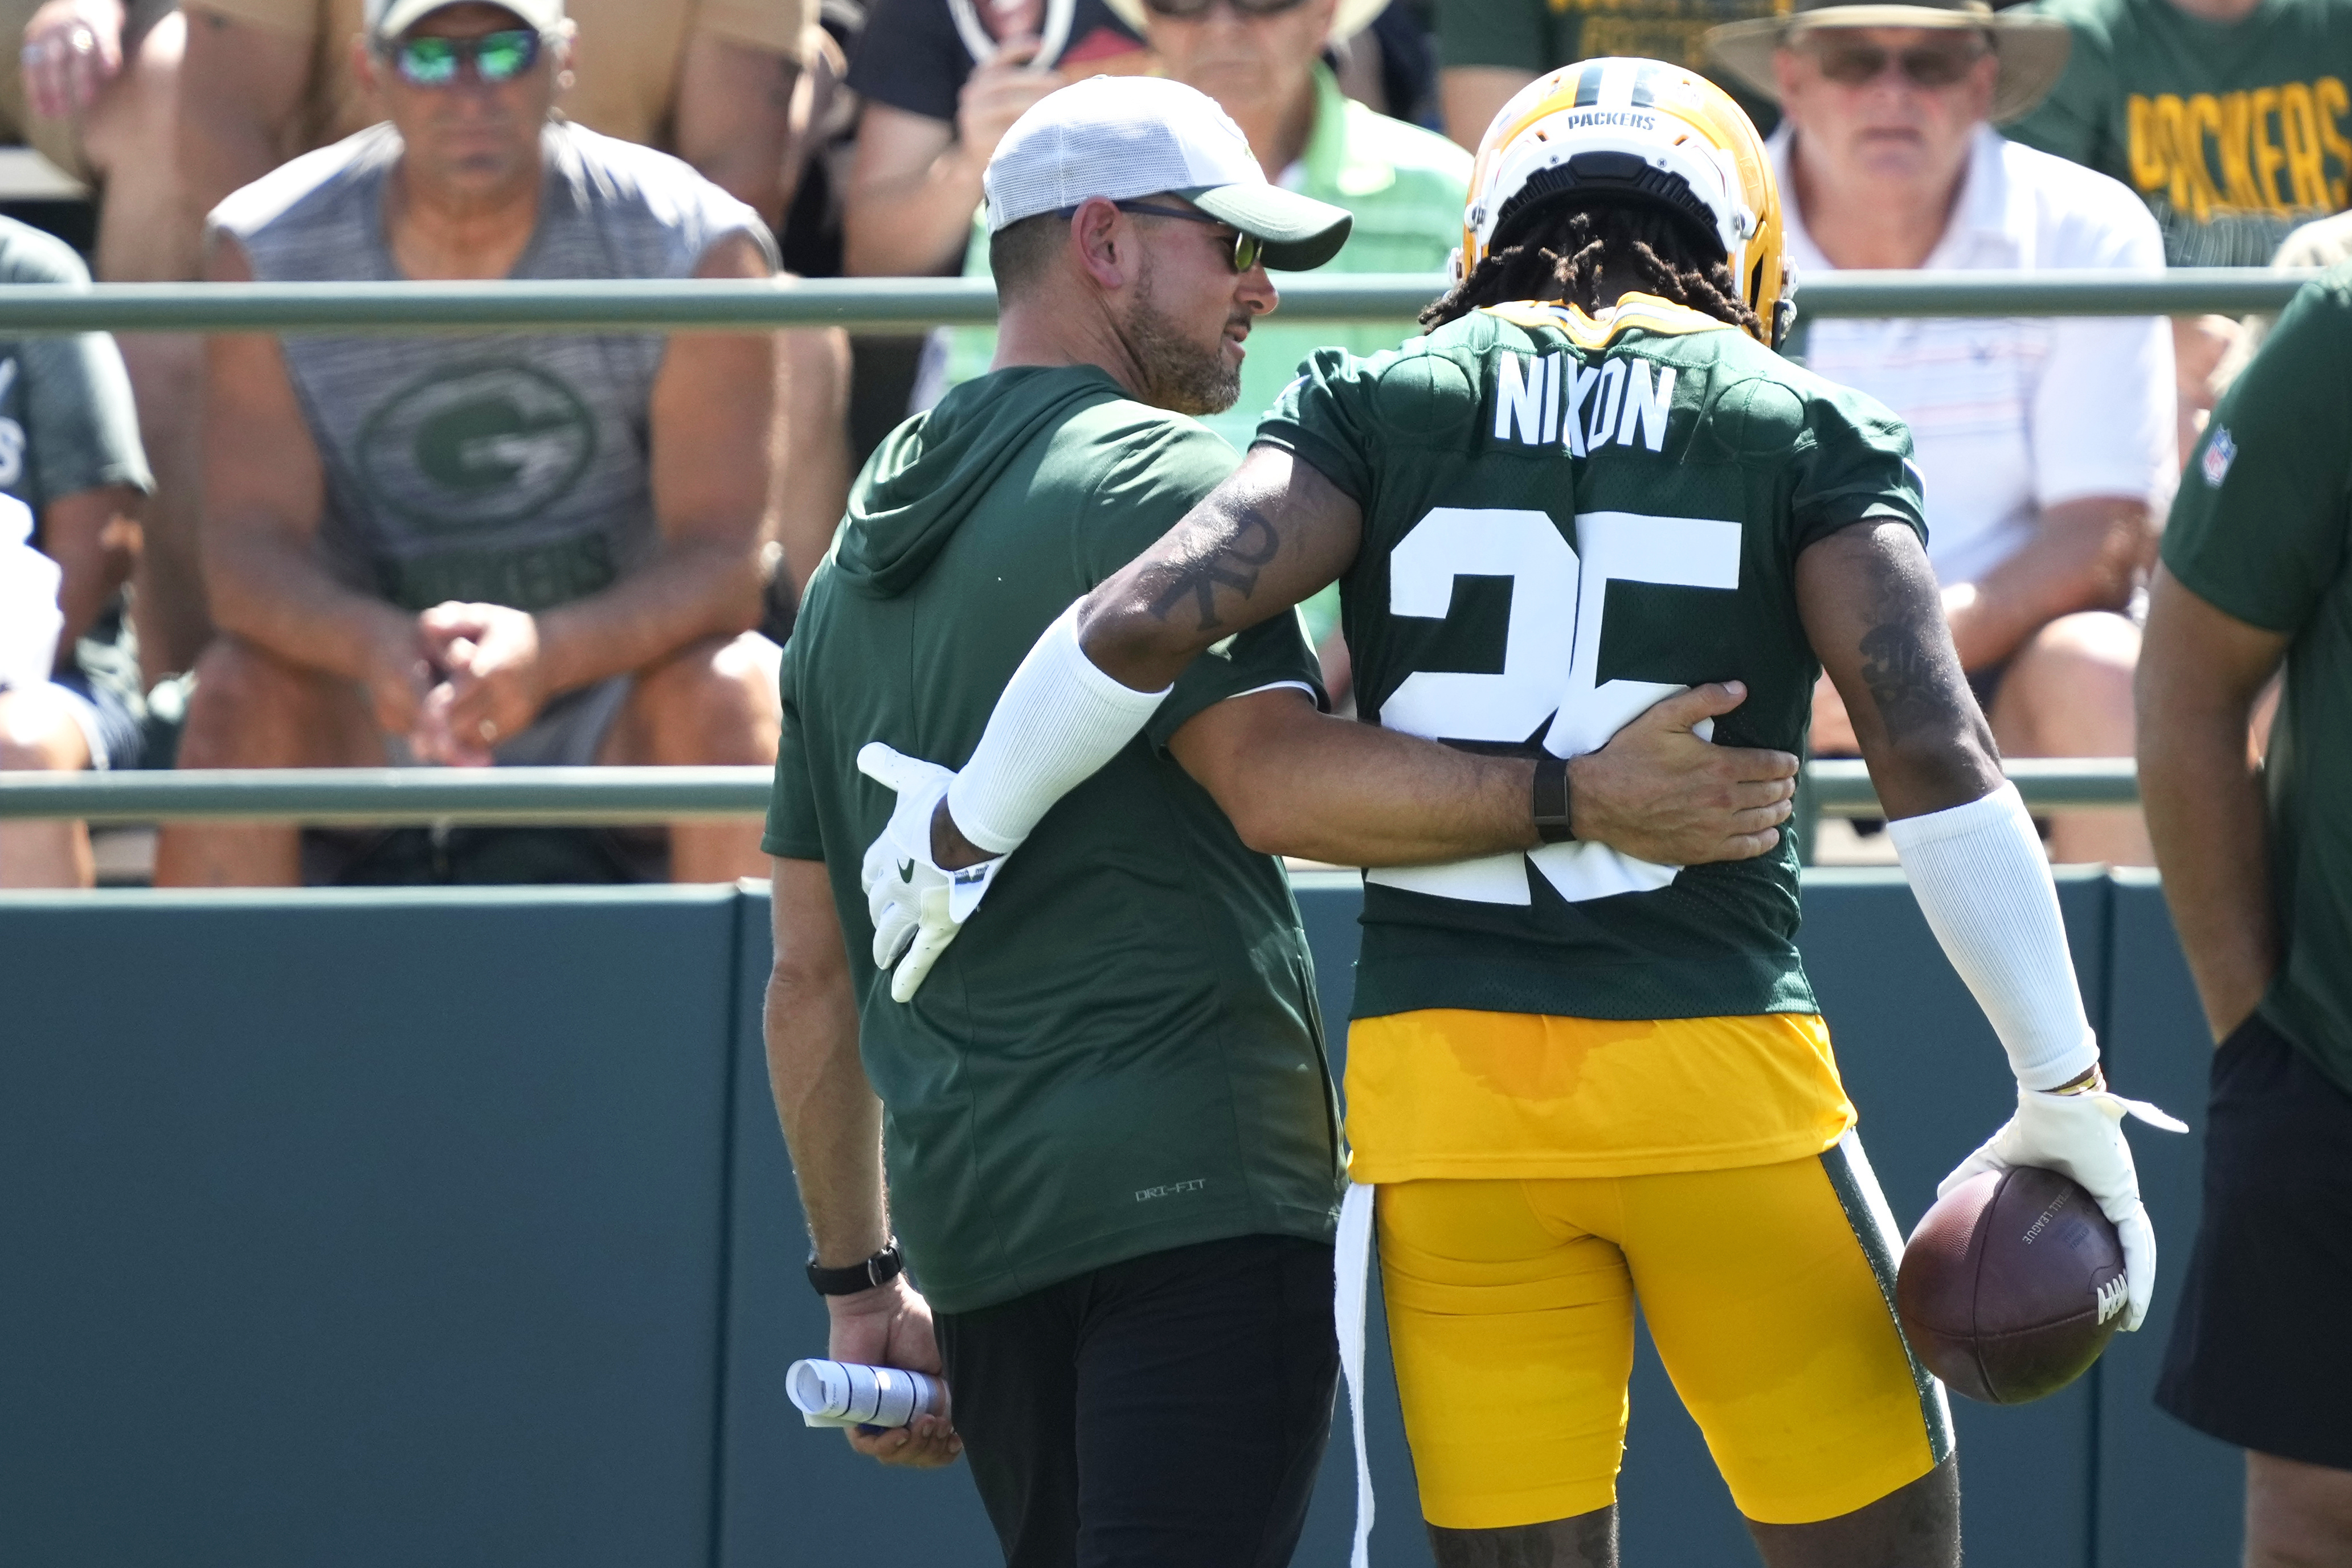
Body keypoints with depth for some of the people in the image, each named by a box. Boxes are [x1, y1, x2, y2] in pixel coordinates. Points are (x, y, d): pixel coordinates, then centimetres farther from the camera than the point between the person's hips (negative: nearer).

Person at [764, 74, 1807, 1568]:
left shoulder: (859, 562, 23)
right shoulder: (1155, 476, -4)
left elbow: (813, 969, 23)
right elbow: (1275, 783, -20)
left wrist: (861, 1280, 26)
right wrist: (1575, 801, -25)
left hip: (967, 1220, 9)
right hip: (1193, 1188, -9)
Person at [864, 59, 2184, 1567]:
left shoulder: (1389, 407, 7)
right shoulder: (1804, 434, 4)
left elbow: (1145, 622, -7)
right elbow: (1937, 762, -6)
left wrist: (963, 835, 9)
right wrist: (2068, 1098, -2)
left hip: (1442, 1063, 2)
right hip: (1717, 1063, -2)